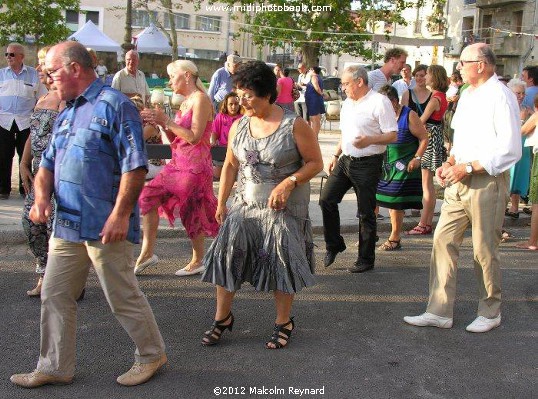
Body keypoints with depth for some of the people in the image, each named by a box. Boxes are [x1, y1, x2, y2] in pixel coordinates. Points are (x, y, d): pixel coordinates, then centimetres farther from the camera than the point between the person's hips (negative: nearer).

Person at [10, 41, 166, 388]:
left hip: (105, 227, -8)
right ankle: (55, 367, 25)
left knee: (123, 298, 4)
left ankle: (152, 355, 24)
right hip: (66, 225, 8)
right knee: (54, 297, 11)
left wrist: (120, 214, -21)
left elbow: (135, 165, -16)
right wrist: (42, 196, 1)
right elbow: (48, 163, 21)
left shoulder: (114, 105, -10)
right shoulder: (66, 113, 16)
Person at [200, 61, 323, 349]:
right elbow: (230, 165, 10)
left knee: (281, 261, 3)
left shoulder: (294, 125, -12)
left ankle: (283, 323, 23)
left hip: (284, 208, -4)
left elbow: (315, 162, -7)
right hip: (246, 204, 4)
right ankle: (222, 318, 12)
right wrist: (221, 202, 5)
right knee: (226, 252, -6)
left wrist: (289, 182, -21)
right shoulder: (238, 126, 2)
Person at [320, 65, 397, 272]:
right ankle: (334, 244, 18)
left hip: (368, 164, -7)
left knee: (366, 213, 1)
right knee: (326, 199, 1)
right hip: (345, 160, 8)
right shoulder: (347, 103, 14)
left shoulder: (379, 102, -11)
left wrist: (369, 140, -29)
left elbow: (393, 135, -14)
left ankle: (366, 259, 13)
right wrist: (336, 156, 18)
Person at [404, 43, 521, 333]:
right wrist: (450, 163, 6)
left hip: (487, 182, -8)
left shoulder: (500, 96, -13)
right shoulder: (468, 94, 15)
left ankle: (490, 312, 24)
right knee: (443, 241, 5)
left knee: (485, 251, 4)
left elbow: (510, 150, -18)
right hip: (460, 181, 8)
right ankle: (439, 312, 13)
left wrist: (468, 167, -19)